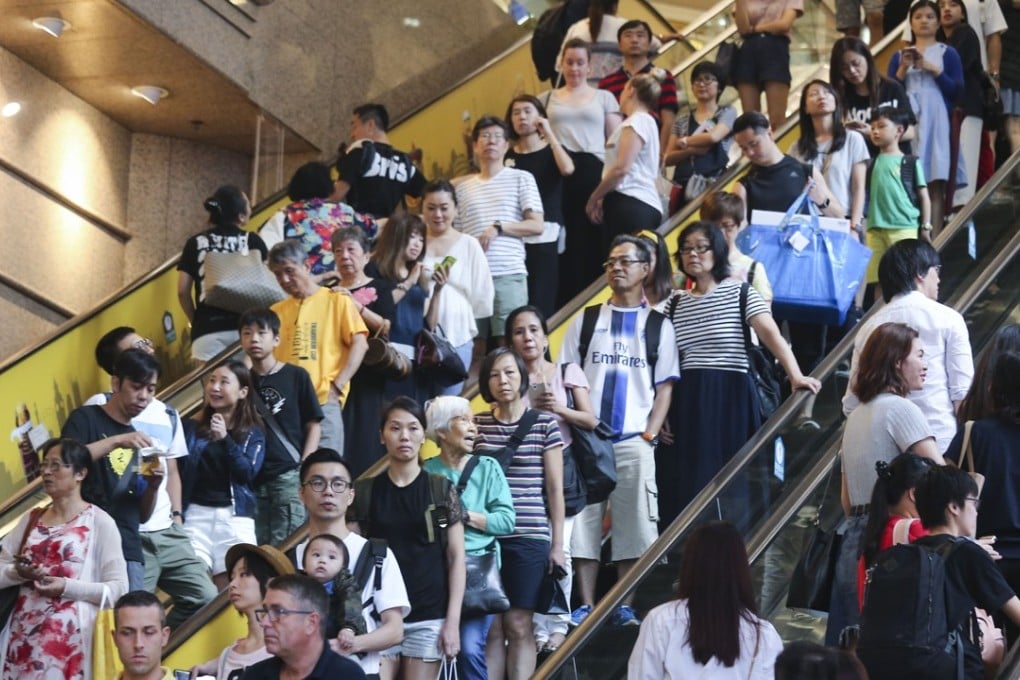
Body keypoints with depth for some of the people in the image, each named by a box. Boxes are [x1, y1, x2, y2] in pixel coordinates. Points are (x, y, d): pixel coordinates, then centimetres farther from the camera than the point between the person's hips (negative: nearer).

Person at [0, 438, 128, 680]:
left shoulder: (99, 522, -2)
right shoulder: (31, 519, 14)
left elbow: (118, 588, -6)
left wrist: (67, 586, -15)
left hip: (70, 636, -4)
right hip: (23, 634, 5)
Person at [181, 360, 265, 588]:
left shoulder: (253, 432, 8)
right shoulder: (192, 426, 9)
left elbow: (248, 472, -6)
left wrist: (225, 439, -16)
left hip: (235, 516, 0)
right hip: (196, 513, 0)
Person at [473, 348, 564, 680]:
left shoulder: (545, 424, 3)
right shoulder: (476, 425, 9)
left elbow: (555, 489, 3)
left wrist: (557, 544, 1)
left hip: (529, 539, -2)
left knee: (518, 625, -1)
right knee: (491, 627, 1)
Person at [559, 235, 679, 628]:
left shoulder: (658, 326, 9)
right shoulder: (585, 321, 11)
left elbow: (664, 387, 7)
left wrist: (648, 435, -4)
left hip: (633, 442, -1)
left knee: (633, 525, -2)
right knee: (582, 523, -1)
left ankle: (625, 607, 4)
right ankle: (586, 606, 4)